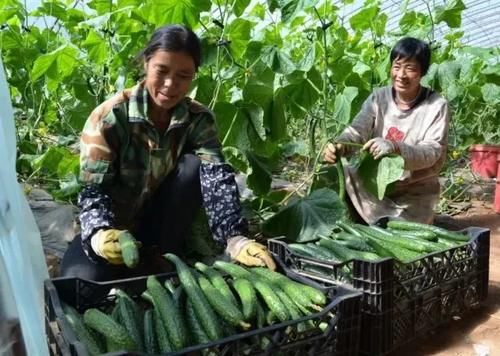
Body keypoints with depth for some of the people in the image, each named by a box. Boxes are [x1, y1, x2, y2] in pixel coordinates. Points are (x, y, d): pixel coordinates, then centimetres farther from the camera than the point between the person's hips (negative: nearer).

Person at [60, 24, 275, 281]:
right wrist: (100, 234, -44)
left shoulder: (199, 120, -11)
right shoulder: (111, 116, -18)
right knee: (83, 281, -33)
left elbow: (216, 177, -26)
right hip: (111, 228, -2)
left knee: (193, 167, -25)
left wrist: (235, 238, -44)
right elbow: (93, 189, -22)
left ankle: (159, 262, -14)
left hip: (162, 228, 3)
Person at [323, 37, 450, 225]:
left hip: (416, 192, -2)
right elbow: (357, 130, -15)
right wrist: (339, 145, -40)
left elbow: (431, 152, -21)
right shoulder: (378, 97, -1)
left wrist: (395, 148, -41)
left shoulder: (436, 106, -11)